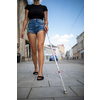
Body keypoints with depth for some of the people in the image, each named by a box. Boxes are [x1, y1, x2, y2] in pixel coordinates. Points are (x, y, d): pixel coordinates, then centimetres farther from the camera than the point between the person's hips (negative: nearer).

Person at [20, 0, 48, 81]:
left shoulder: (43, 7, 17)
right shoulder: (28, 7, 19)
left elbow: (46, 20, 12)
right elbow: (26, 19, 12)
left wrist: (46, 25, -11)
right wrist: (23, 30, 1)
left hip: (41, 26, -1)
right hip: (31, 27, 2)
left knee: (40, 47, -22)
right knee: (34, 50, -2)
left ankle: (40, 72, -27)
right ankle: (36, 68, 18)